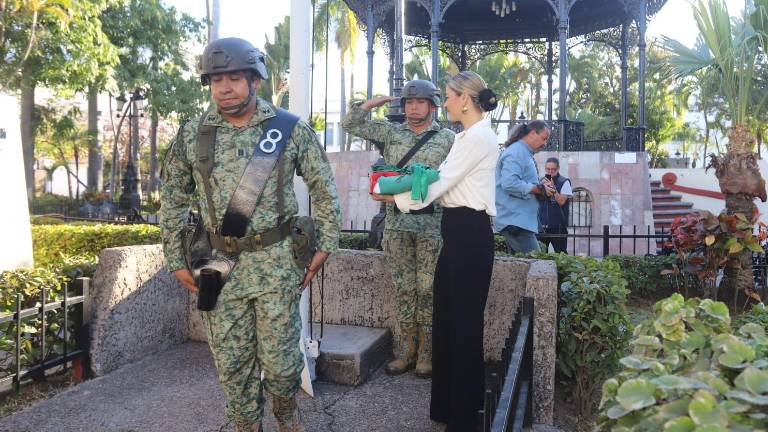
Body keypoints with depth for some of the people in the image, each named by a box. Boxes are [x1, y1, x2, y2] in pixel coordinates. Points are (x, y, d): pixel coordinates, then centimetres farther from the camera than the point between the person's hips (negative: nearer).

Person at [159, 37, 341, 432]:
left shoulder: (291, 129, -3)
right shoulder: (191, 135, 2)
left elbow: (324, 189, 4)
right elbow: (172, 200, 9)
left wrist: (325, 245, 0)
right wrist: (176, 261, 7)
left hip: (277, 263, -2)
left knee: (279, 357, 7)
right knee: (232, 362, 11)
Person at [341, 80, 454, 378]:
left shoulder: (447, 138, 6)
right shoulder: (390, 132, 12)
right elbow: (350, 124, 12)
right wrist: (373, 103, 6)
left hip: (432, 222, -2)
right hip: (396, 221, 2)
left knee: (428, 288, 1)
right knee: (403, 287, 8)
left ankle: (426, 351, 14)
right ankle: (406, 349, 18)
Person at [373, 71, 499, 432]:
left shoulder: (478, 137, -14)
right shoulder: (468, 136, 18)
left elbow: (438, 184, -15)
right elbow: (444, 184, 14)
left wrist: (393, 196, -4)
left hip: (469, 234, -10)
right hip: (458, 232, 10)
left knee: (464, 323, 1)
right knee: (447, 319, 16)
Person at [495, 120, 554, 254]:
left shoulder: (525, 153, 20)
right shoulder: (516, 152, -11)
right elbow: (509, 183, -25)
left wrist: (542, 187, 10)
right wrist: (539, 189, -17)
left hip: (520, 220, 11)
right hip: (515, 220, -11)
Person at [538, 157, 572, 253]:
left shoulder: (564, 182, -4)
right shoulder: (541, 181, 10)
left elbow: (561, 201, -12)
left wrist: (552, 187, -20)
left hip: (558, 225, -4)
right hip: (542, 224, 4)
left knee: (560, 253, 1)